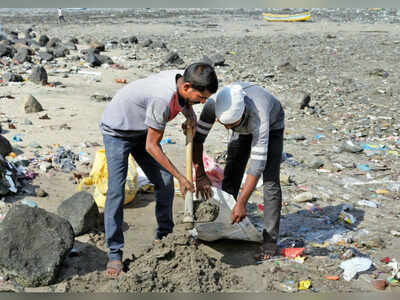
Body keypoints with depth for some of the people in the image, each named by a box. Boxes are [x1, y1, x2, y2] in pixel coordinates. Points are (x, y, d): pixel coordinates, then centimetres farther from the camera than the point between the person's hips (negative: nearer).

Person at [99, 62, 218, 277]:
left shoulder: (183, 78, -16)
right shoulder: (162, 98, -38)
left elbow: (184, 103, 13)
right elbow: (152, 146, -28)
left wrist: (189, 112, -11)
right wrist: (181, 178, -24)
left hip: (141, 131, 8)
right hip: (117, 130, -8)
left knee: (165, 181, 4)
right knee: (116, 189, -15)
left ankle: (164, 236, 20)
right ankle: (114, 253, -7)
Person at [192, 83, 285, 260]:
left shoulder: (258, 117, -47)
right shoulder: (212, 105, -36)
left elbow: (257, 164, -45)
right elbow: (197, 137, -24)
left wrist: (242, 203, -45)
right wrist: (200, 175, -32)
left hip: (272, 126, -4)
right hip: (244, 130, 4)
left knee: (270, 181, -17)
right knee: (231, 177, 0)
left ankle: (270, 241, -12)